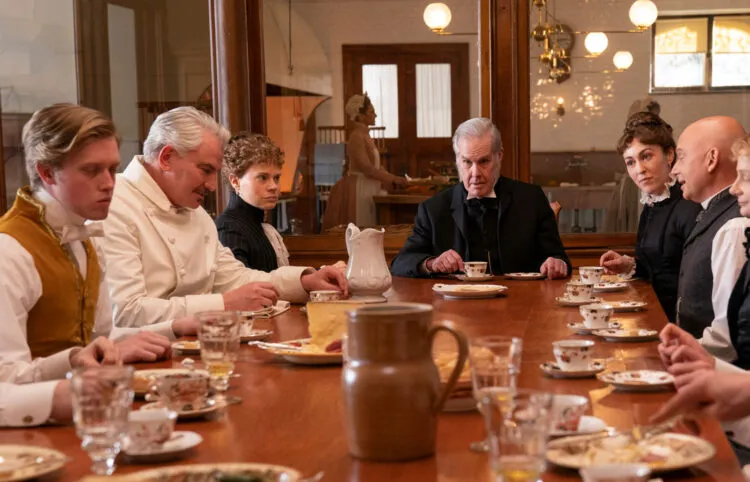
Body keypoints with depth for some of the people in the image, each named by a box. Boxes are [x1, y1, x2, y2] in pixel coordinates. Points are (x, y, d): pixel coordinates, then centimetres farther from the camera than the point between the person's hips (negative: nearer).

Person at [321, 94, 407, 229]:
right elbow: (367, 169, -19)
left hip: (367, 189, 9)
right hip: (359, 189, -9)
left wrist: (394, 180, 6)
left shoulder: (365, 136, 14)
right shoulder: (357, 137, -15)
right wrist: (393, 179, -13)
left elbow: (376, 166, 15)